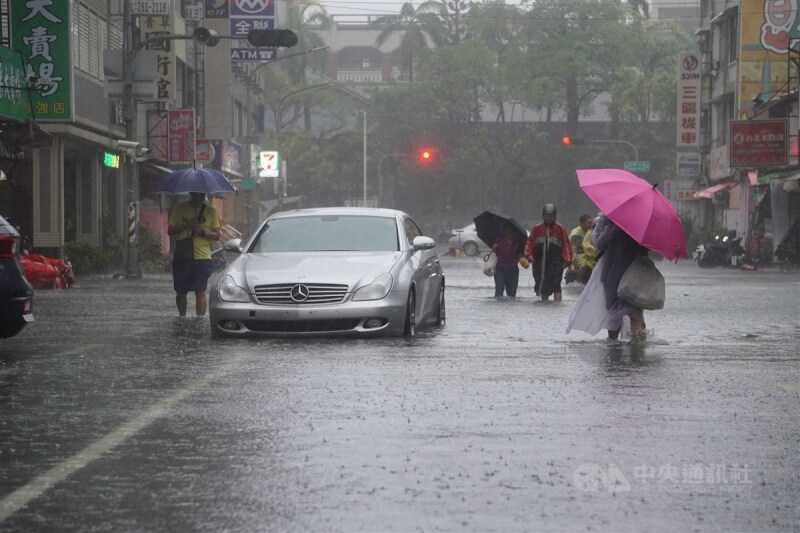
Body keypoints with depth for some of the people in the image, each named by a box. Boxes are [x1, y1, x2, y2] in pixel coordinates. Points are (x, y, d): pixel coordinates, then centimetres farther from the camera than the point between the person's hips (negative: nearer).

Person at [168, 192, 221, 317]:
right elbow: (170, 230, 3)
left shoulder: (210, 211, 6)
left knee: (200, 292, -10)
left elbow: (217, 235, 4)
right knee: (181, 292, 10)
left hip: (202, 256, -1)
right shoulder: (180, 208, 7)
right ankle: (182, 318, 29)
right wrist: (187, 225, -11)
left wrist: (202, 231, -13)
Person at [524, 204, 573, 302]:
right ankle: (544, 301, 24)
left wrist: (567, 260, -1)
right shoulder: (537, 228, 8)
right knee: (541, 283, 11)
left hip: (555, 261, -3)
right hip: (539, 262, 3)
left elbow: (566, 244, 5)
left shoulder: (560, 229, 4)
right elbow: (529, 242, 10)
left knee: (555, 283, -14)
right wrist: (529, 254, -6)